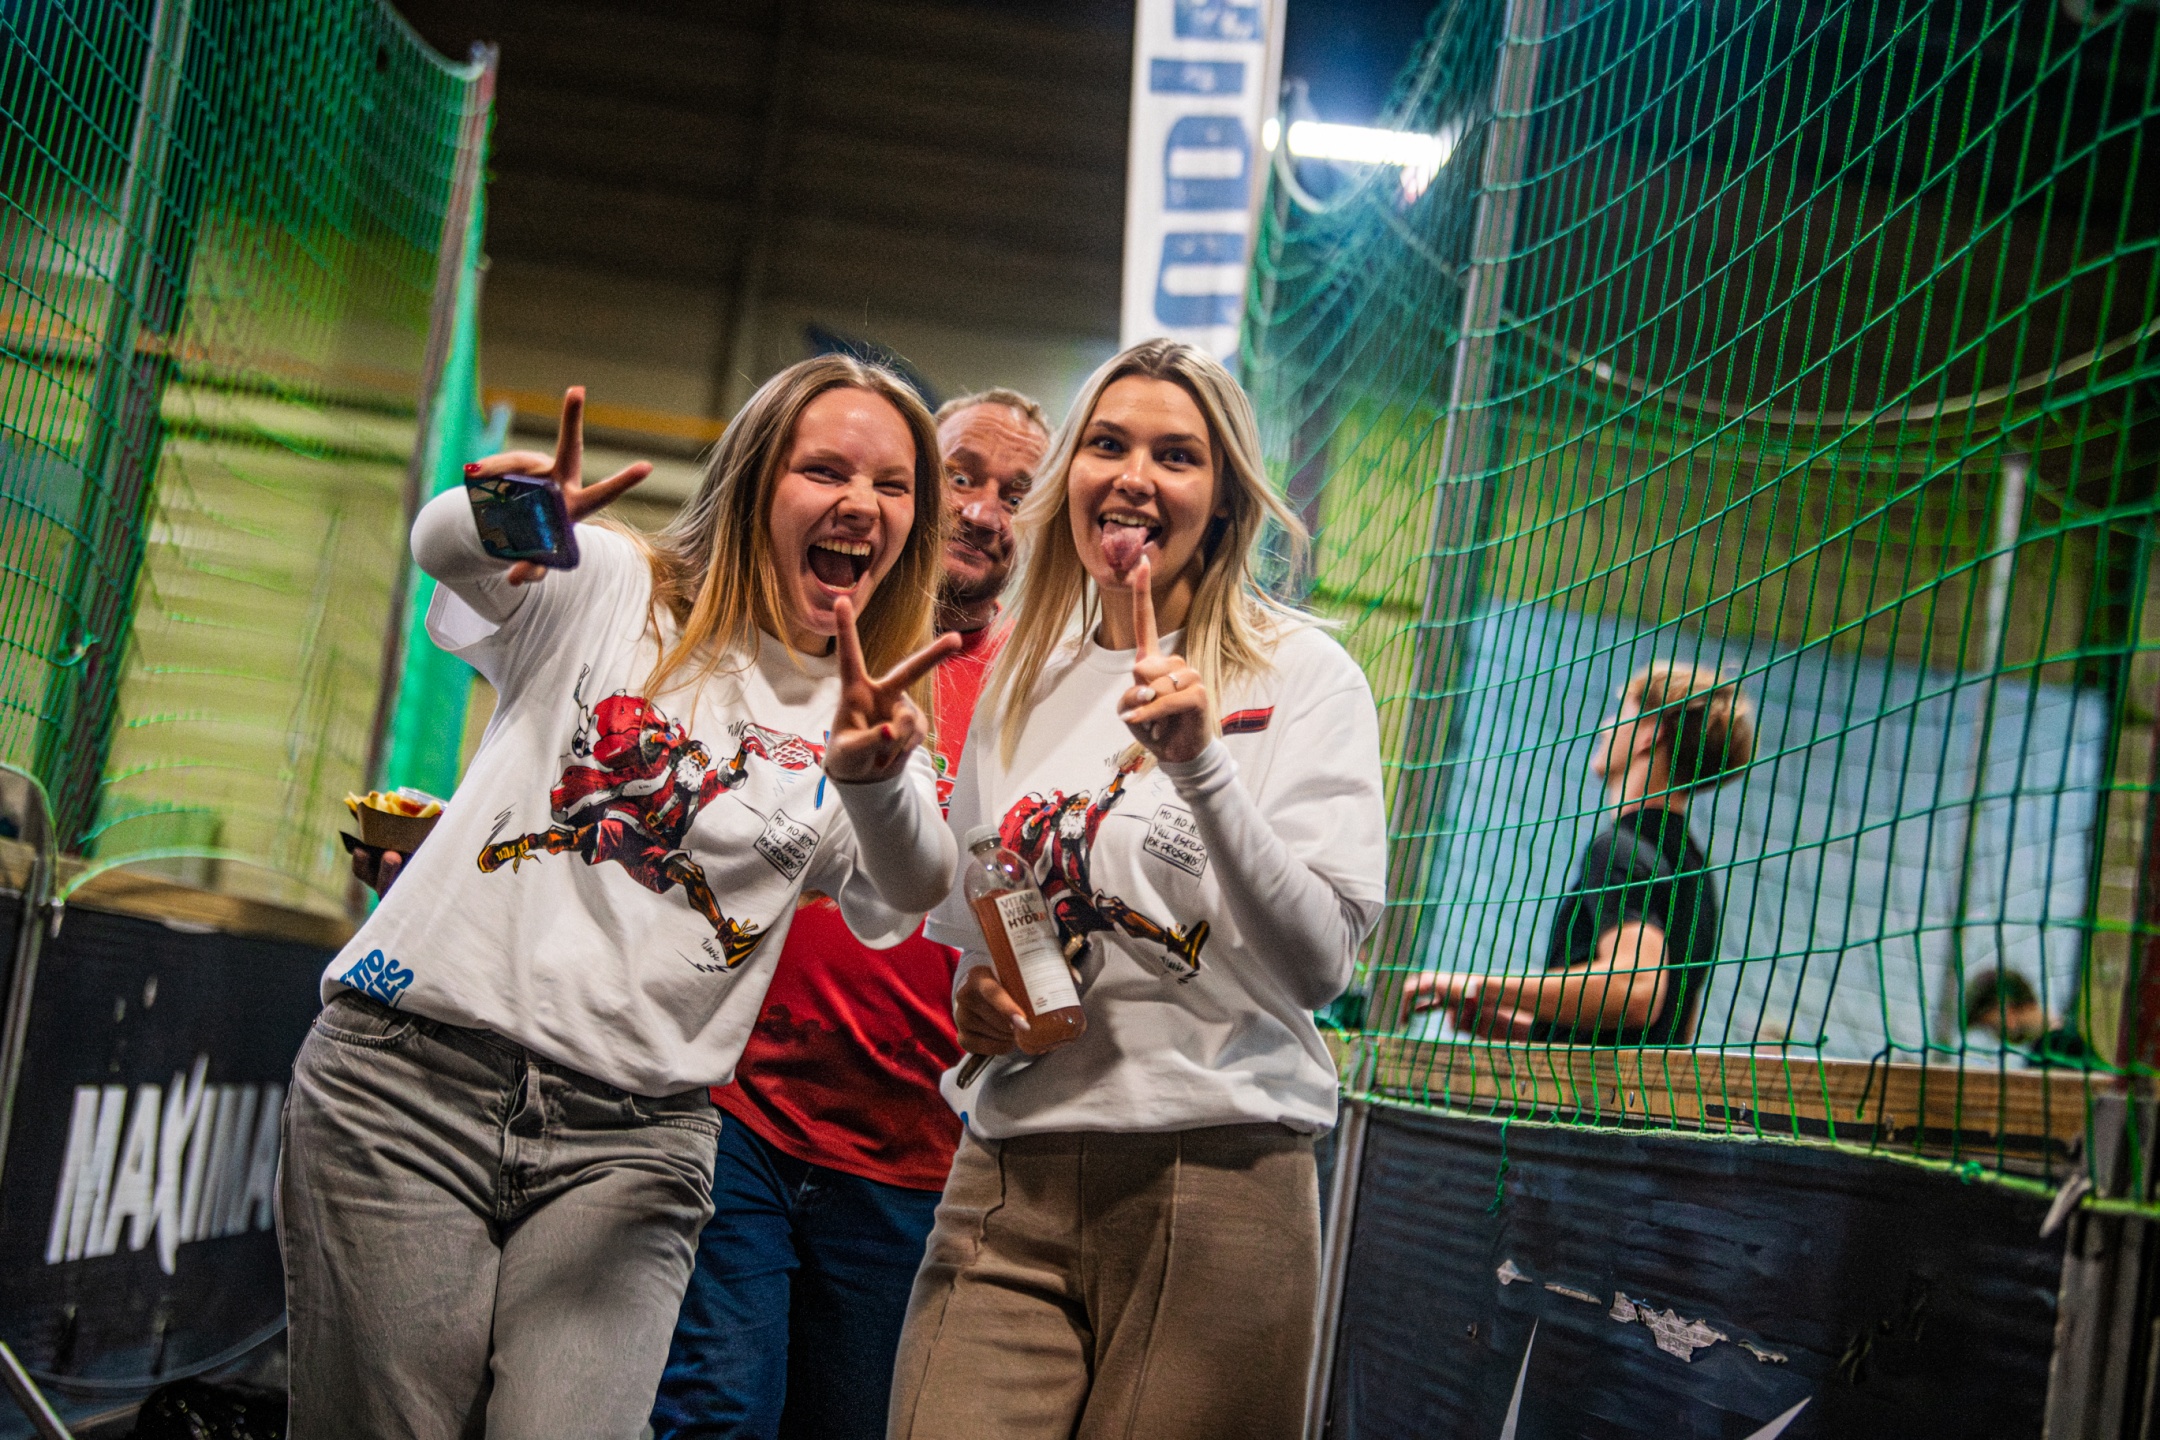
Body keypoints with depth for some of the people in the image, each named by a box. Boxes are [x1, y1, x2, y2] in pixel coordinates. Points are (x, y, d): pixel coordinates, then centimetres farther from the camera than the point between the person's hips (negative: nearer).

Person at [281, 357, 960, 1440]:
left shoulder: (869, 718, 12)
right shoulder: (608, 588, 6)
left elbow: (906, 897, -7)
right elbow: (443, 548, -14)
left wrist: (876, 776, -30)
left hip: (630, 1142, 2)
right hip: (412, 1073, -2)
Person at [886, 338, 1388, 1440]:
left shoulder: (1301, 676, 0)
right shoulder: (1019, 689, 15)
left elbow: (1318, 965, -10)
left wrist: (1201, 765, -20)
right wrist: (974, 994, 6)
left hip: (1215, 1192, -3)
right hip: (1006, 1188, 4)